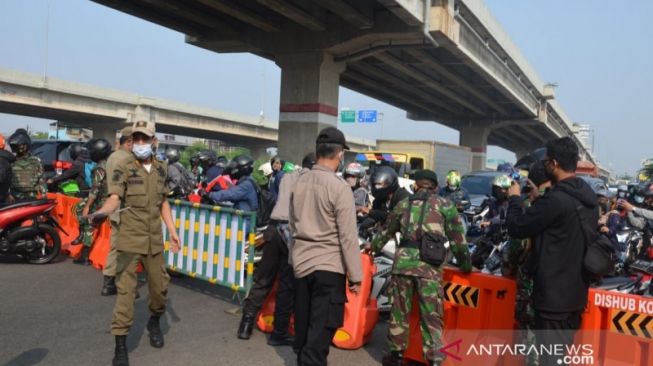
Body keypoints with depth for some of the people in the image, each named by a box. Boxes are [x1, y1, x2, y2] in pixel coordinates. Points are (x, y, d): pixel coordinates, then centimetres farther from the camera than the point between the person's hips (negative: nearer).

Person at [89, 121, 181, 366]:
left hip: (154, 239, 4)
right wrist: (101, 212, -39)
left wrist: (172, 231, 11)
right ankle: (120, 344, 6)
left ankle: (154, 322, 41)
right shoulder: (123, 166, -7)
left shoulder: (161, 168, 7)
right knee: (125, 289, -4)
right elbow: (114, 197, -18)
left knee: (160, 285, 13)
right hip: (130, 238, -4)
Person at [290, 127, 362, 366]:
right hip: (328, 265, -6)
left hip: (301, 262, 6)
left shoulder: (300, 182, 4)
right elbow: (348, 236, -15)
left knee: (303, 324, 19)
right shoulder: (339, 186, -15)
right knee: (321, 331, 1)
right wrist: (355, 275, -9)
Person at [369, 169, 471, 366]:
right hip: (430, 265, -2)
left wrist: (373, 246, 48)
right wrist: (465, 264, 23)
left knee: (399, 310, 15)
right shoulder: (445, 205, 11)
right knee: (431, 316, 4)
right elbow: (457, 239, 11)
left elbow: (387, 231, 31)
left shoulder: (403, 204, 19)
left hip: (403, 260, 3)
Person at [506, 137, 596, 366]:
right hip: (576, 291, 9)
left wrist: (515, 198, -1)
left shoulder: (556, 199, -24)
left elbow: (517, 228, -16)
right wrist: (538, 199, 17)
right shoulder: (588, 197, 6)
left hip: (554, 294, -9)